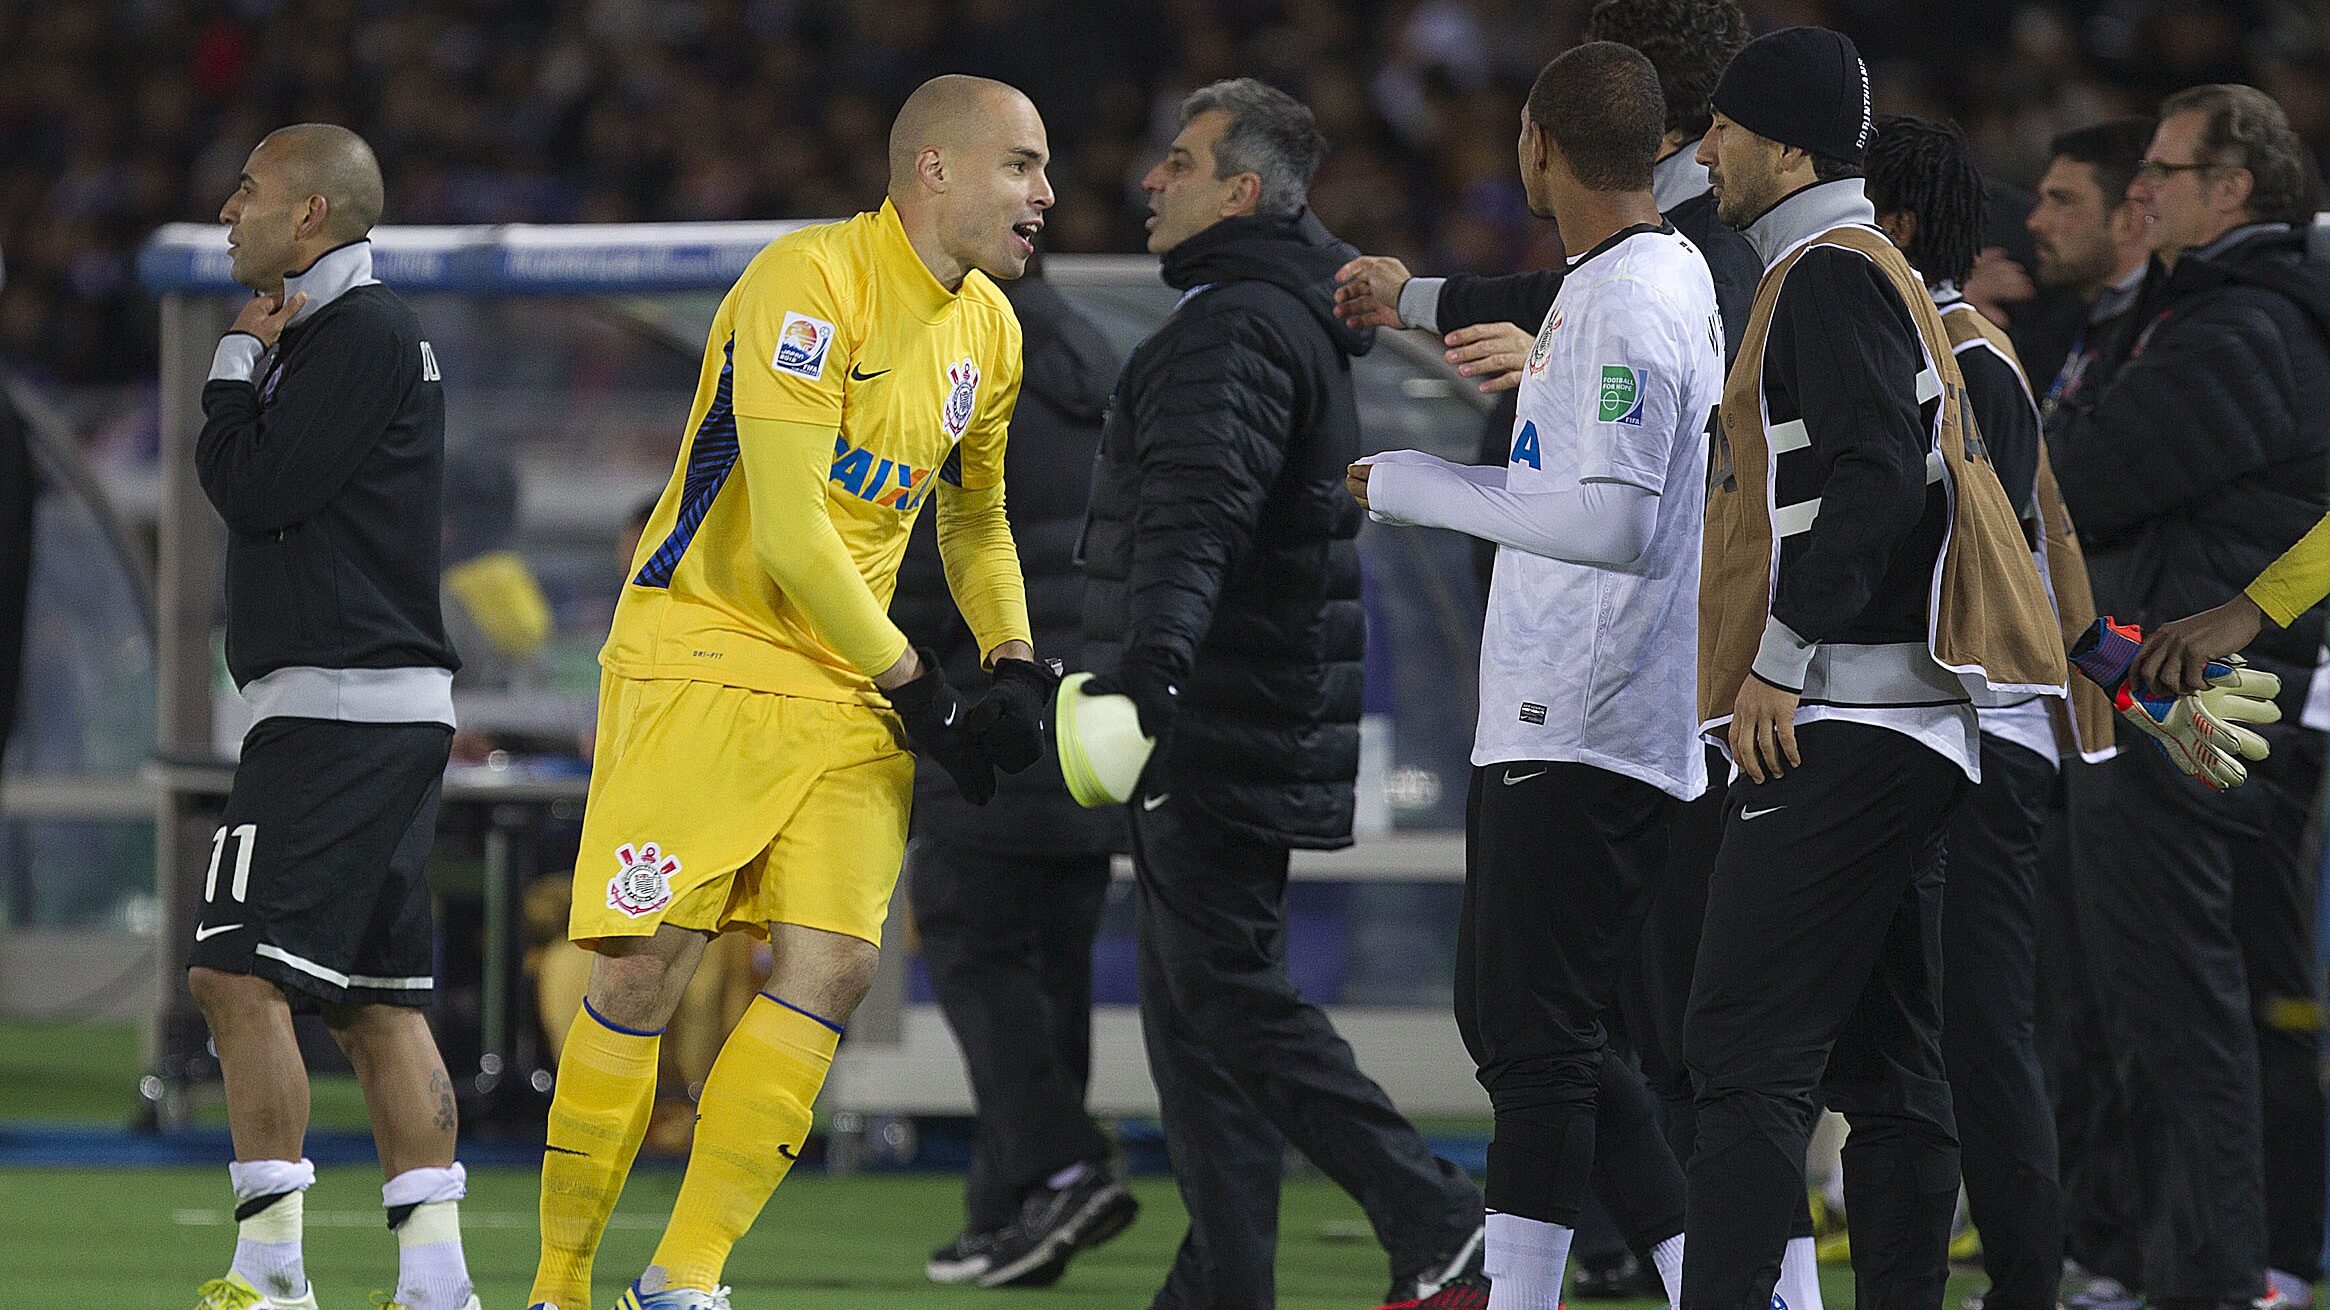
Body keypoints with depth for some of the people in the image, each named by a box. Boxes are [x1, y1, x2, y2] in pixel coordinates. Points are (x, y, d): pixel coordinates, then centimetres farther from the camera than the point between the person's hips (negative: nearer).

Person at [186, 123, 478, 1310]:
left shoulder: (362, 336, -11)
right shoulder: (323, 335, 21)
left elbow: (255, 488, -13)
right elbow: (250, 483, 22)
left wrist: (240, 360, -1)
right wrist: (253, 360, 8)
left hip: (338, 709, -11)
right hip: (383, 710, 11)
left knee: (240, 974, -14)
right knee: (376, 999, 8)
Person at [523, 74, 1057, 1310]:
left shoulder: (986, 330, 11)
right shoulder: (810, 281, -15)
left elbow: (973, 516, 28)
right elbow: (791, 530, -20)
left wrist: (1015, 667, 11)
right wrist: (918, 690, -15)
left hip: (850, 686, 7)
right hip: (702, 653, -7)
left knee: (830, 966, -9)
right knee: (644, 968, -10)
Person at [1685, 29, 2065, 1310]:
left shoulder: (1831, 277, -9)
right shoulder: (1872, 276, 23)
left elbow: (1875, 483, -20)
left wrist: (1782, 661, -20)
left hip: (1834, 723, -11)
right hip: (1902, 727, 11)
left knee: (1746, 1056, -14)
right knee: (1886, 1068, 9)